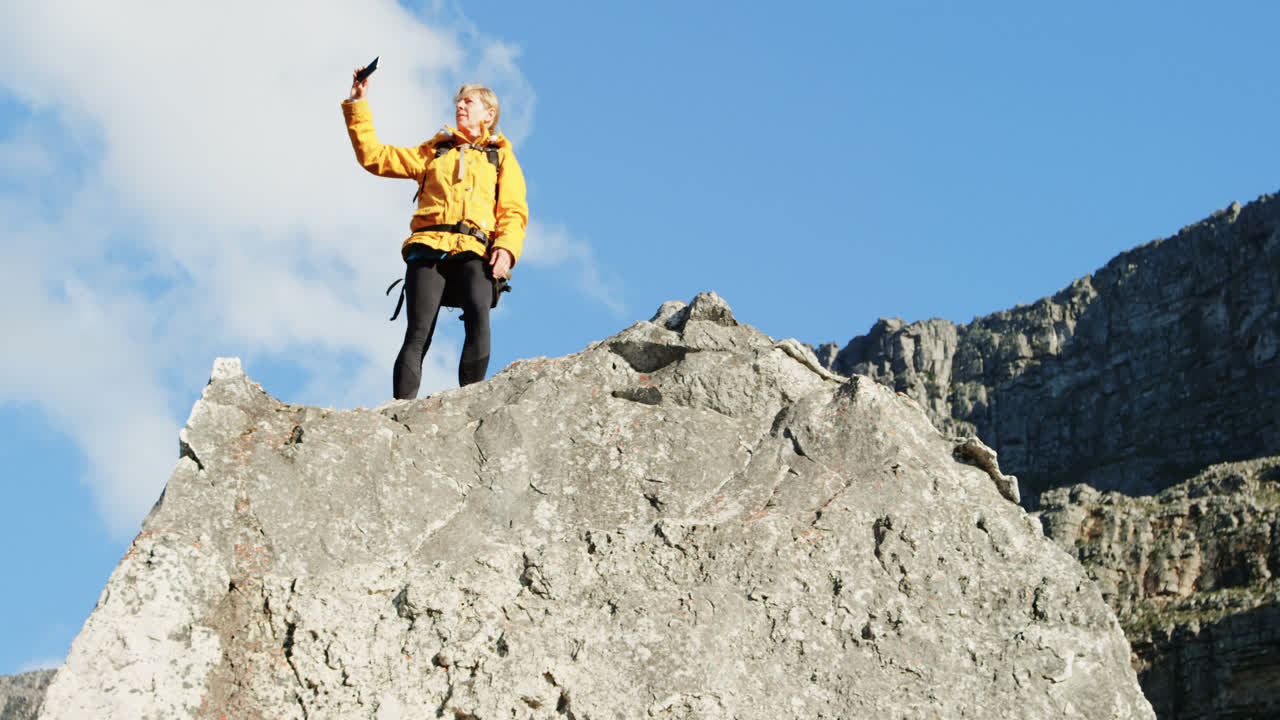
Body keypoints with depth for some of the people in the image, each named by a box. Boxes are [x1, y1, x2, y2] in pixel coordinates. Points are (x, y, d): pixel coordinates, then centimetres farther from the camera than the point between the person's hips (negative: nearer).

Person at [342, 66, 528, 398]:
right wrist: (357, 106, 21)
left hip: (473, 253, -2)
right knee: (418, 333, -18)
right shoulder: (433, 152, 30)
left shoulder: (502, 157, 24)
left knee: (478, 315, -32)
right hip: (429, 247, 2)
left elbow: (514, 211, 12)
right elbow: (374, 157, 26)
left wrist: (506, 246, -7)